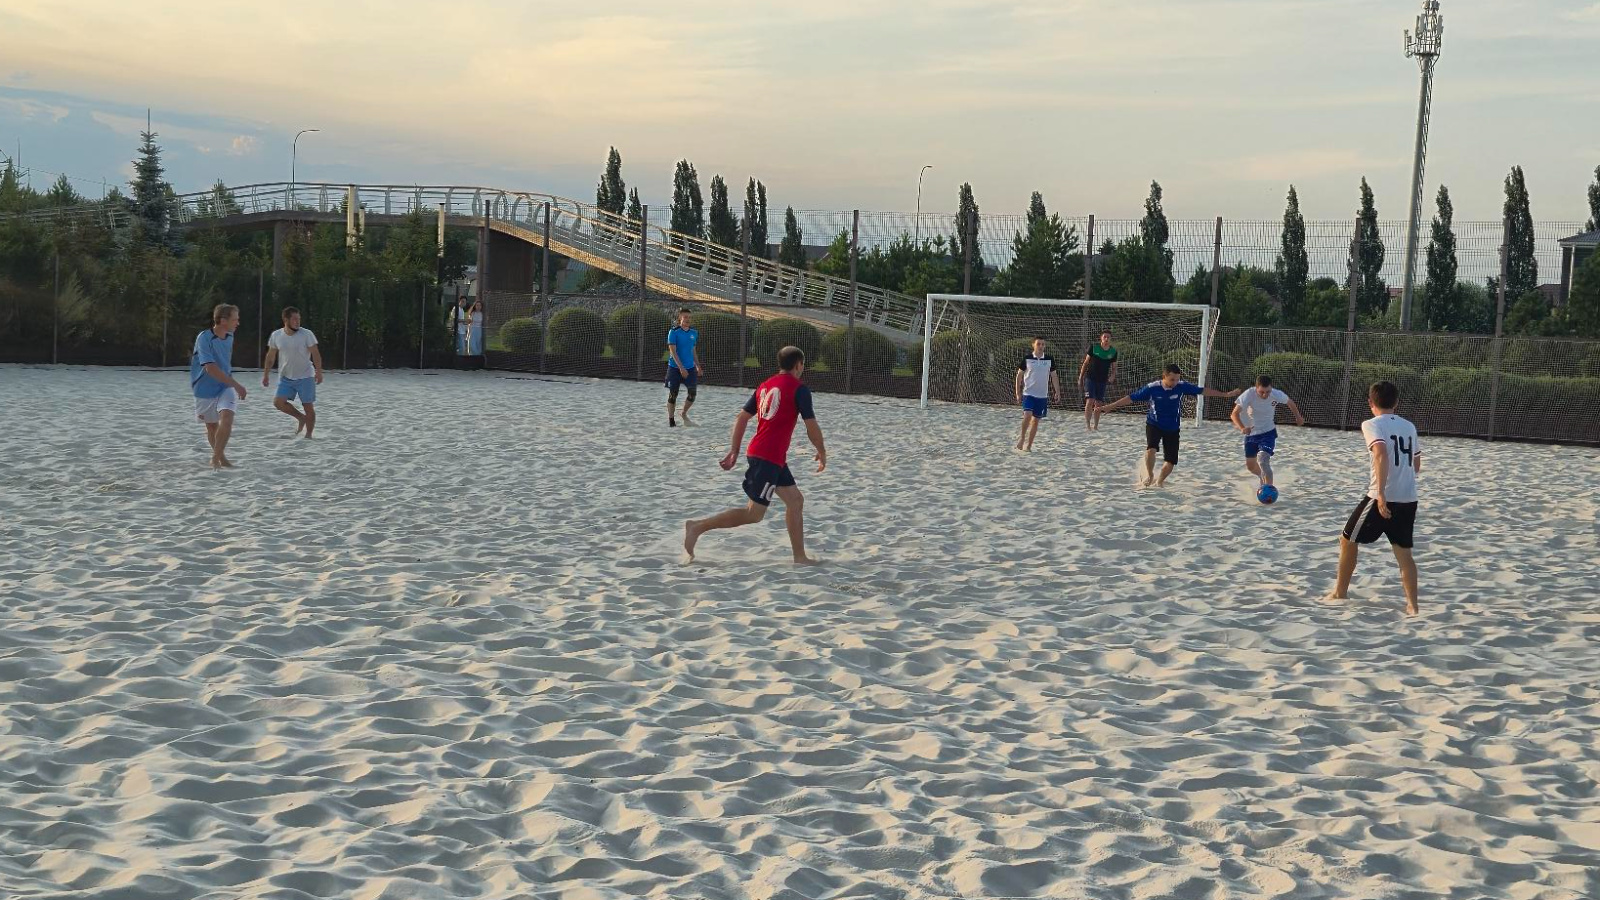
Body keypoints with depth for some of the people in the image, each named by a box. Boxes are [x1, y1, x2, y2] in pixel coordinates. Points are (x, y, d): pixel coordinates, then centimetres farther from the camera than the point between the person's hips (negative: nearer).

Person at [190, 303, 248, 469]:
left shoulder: (229, 337, 3)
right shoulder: (204, 338, -19)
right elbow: (210, 368, -27)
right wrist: (236, 385, -29)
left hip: (225, 387, 4)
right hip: (205, 390, -4)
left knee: (227, 417, -20)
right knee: (212, 426, 10)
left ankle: (216, 458, -12)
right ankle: (220, 457, 30)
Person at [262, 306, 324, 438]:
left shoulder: (306, 334, -9)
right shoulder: (276, 336, 0)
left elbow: (316, 354, -9)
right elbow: (270, 357, 9)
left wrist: (319, 372, -19)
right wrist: (265, 375, 8)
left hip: (305, 377, -3)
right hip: (286, 377, 3)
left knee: (308, 406, -2)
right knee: (278, 402, -12)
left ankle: (308, 435, 12)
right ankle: (301, 417, 11)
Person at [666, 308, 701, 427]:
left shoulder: (694, 333, 8)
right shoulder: (674, 332, -9)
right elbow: (672, 351, -14)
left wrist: (698, 366, 13)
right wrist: (681, 368, -21)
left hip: (690, 368, 4)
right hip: (675, 368, -4)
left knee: (692, 393, -3)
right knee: (673, 394, 2)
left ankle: (684, 414, 21)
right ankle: (671, 420, 14)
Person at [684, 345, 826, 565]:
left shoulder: (765, 386, 15)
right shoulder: (799, 389, -7)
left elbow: (741, 418, 14)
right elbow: (812, 427, -7)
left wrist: (735, 451, 18)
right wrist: (822, 453, 8)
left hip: (757, 452, 9)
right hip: (769, 457, -9)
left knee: (795, 501, 14)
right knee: (754, 514, -6)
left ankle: (800, 557, 15)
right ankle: (698, 526, -9)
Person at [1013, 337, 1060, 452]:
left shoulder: (1049, 360, 4)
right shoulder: (1027, 359, -2)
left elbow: (1054, 376, 11)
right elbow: (1019, 376, 4)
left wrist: (1057, 392, 4)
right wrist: (1018, 393, 0)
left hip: (1042, 395, 3)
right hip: (1028, 393, -3)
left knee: (1036, 420, 5)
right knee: (1027, 415, -20)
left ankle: (1029, 446, 13)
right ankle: (1022, 437, 2)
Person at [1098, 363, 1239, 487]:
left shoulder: (1182, 386, -12)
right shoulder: (1152, 388, -17)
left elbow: (1202, 390, -5)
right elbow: (1131, 398, -11)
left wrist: (1225, 394, -3)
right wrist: (1110, 407, -11)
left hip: (1173, 428, 2)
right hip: (1154, 424, -2)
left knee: (1171, 460, -2)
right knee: (1151, 448, -29)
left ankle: (1160, 481, 27)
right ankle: (1149, 475, -4)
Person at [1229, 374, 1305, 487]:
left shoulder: (1276, 395, -20)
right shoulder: (1249, 395, -26)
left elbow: (1290, 402, 3)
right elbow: (1235, 414, -29)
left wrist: (1298, 417, 18)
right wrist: (1242, 428, -47)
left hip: (1268, 432, -2)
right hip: (1251, 432, 2)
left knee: (1264, 460, -25)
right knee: (1250, 465, 14)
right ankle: (1263, 478, 47)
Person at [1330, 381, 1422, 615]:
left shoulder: (1372, 425, -6)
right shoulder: (1409, 427, 13)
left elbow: (1381, 454, -24)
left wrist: (1381, 493, -29)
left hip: (1382, 498, -5)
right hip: (1409, 499, 5)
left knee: (1348, 540, 14)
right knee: (1404, 552, 11)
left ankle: (1340, 593, 23)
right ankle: (1412, 605, 2)